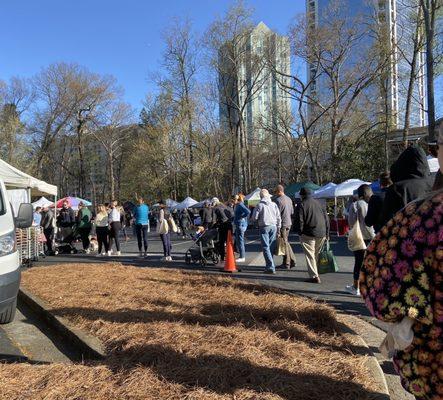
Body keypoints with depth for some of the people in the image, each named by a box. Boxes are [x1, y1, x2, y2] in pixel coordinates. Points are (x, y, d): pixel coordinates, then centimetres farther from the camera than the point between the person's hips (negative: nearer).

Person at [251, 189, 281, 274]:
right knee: (271, 247, 12)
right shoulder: (274, 204, 6)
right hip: (273, 226, 4)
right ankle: (270, 265, 19)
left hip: (264, 227, -4)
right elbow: (279, 218, 7)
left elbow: (254, 218, -5)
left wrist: (259, 219, 17)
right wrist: (278, 229, 14)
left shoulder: (259, 205, -6)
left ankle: (271, 267, -10)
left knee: (266, 247, -3)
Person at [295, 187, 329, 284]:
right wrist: (327, 233, 17)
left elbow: (299, 220, -12)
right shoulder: (318, 203, 14)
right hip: (322, 234, 6)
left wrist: (300, 232, 0)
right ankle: (315, 274, 22)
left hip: (309, 234, -6)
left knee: (310, 255, -1)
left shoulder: (301, 205, -5)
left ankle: (314, 276, -5)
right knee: (317, 254, 16)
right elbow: (326, 218, 14)